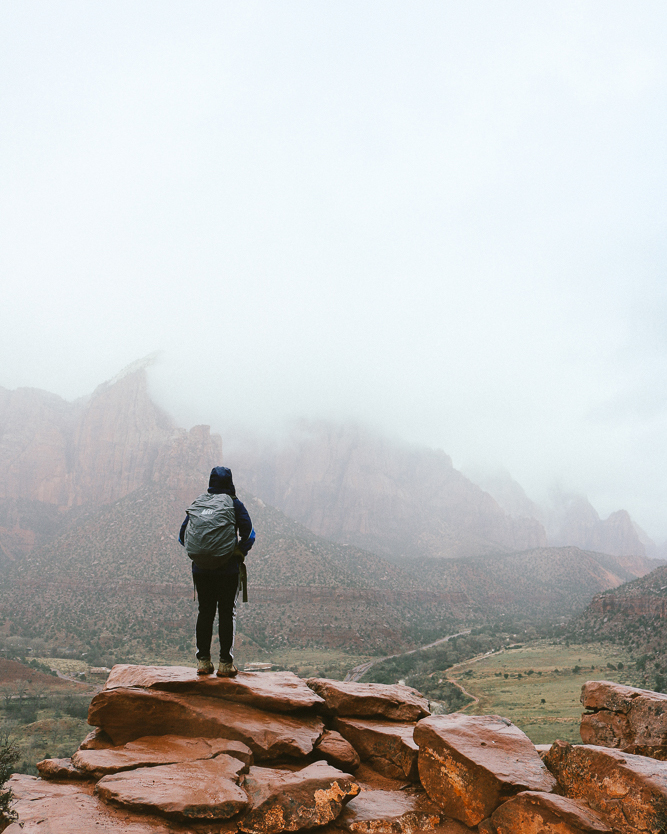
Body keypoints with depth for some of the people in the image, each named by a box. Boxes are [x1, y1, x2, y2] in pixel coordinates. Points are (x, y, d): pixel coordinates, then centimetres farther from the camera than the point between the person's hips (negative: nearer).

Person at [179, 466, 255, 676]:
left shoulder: (197, 504, 6)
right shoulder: (234, 504, -5)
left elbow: (183, 535, 8)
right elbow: (249, 534, -10)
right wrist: (240, 553, 5)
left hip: (200, 569, 3)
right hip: (227, 570, -3)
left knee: (205, 612, 12)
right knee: (227, 613, 5)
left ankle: (203, 661, 16)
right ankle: (225, 663, 6)